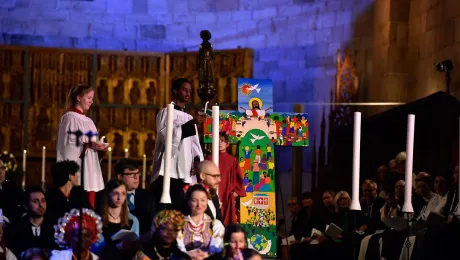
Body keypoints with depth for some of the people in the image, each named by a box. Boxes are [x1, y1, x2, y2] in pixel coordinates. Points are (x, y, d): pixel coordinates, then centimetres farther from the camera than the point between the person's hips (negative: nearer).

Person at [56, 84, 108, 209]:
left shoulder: (87, 121, 19)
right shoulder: (69, 117, -4)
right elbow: (67, 144, -13)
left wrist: (99, 147, 1)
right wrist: (89, 144, -19)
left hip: (90, 171, 8)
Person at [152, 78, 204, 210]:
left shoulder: (189, 118, 20)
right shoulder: (166, 112, 2)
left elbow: (195, 145, 18)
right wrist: (191, 123, -20)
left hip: (184, 173, 6)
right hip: (167, 172, -6)